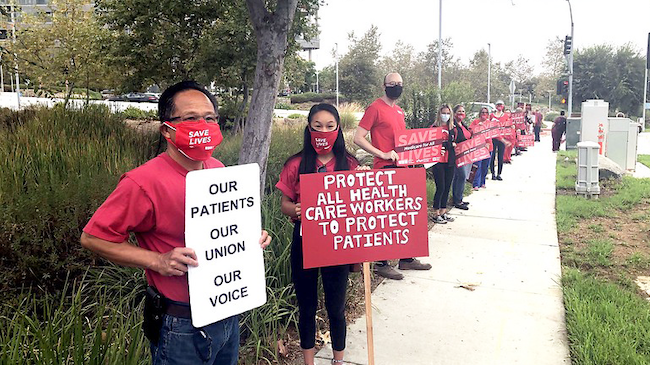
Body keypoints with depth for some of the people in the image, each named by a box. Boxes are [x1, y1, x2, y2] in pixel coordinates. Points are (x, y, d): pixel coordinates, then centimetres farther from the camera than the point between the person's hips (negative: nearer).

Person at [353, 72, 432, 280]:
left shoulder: (399, 111, 18)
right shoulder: (375, 108, -6)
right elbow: (358, 138, -13)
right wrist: (382, 154, -19)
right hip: (385, 169, -8)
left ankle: (406, 258, 27)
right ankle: (381, 263, 6)